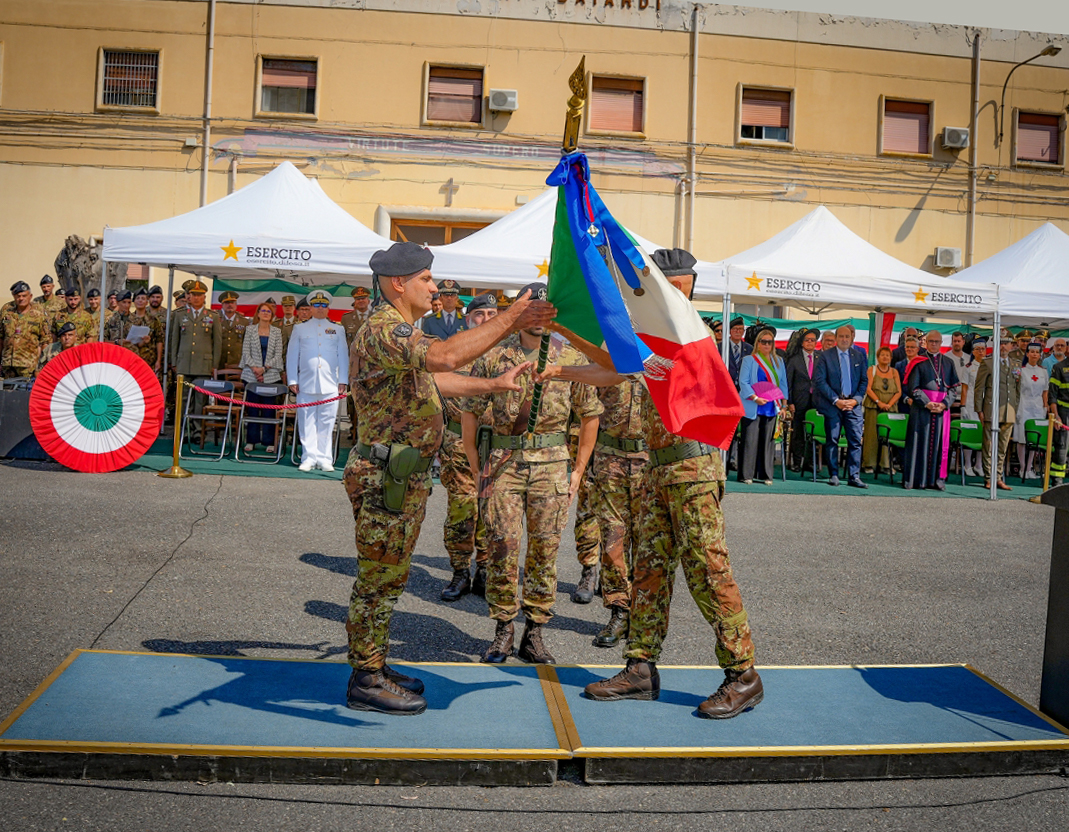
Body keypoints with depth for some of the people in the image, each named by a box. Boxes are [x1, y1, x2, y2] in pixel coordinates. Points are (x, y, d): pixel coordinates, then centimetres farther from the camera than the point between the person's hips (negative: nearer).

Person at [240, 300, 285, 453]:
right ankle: (251, 441, 8)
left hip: (271, 376, 0)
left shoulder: (277, 332, 7)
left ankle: (269, 442, 4)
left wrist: (265, 368, -10)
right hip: (251, 375, 0)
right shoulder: (250, 329, 7)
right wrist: (253, 367, -11)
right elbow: (245, 351, 3)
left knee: (269, 409, 0)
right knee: (252, 408, 2)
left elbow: (278, 354, 2)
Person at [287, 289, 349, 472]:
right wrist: (292, 380, 3)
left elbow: (343, 356, 12)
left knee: (327, 423, 0)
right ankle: (309, 458, 5)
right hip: (306, 385, 0)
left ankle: (324, 459, 5)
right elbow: (292, 355, 12)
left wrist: (343, 381, 4)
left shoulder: (338, 329, 14)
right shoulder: (300, 328, 13)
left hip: (330, 385, 0)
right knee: (307, 422, -1)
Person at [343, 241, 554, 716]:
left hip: (405, 475, 11)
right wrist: (509, 321, -31)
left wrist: (496, 384, 22)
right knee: (379, 577, -2)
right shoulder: (384, 329, -18)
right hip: (386, 476, -11)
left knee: (388, 577, 16)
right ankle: (366, 681, 7)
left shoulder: (400, 330, 19)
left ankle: (375, 667, 26)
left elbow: (434, 379, 26)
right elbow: (445, 356, -34)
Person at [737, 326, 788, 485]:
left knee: (768, 440, 2)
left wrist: (784, 403, 7)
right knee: (749, 440, -5)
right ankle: (746, 475, 0)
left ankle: (766, 475, 8)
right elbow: (743, 382, -4)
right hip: (752, 407, -3)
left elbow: (783, 383, 17)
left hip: (771, 407, 3)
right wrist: (755, 398, -15)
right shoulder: (749, 360, 4)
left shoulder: (778, 361, 17)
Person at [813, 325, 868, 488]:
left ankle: (854, 477, 3)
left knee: (856, 441, -1)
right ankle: (833, 475, 11)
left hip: (853, 404, 2)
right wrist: (835, 400, -12)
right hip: (833, 405, -2)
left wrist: (856, 399, -4)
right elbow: (820, 381, -5)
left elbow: (864, 381, 11)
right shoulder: (826, 356, 1)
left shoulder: (858, 356, 11)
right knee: (832, 441, 2)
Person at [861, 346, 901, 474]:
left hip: (890, 408, 2)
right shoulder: (872, 370, 7)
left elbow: (899, 392, 6)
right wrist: (879, 402, -15)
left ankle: (885, 464, 3)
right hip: (873, 406, -2)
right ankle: (869, 464, -1)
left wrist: (889, 404, -9)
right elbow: (868, 389, -4)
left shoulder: (894, 372, 14)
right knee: (872, 433, -5)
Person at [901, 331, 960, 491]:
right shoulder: (919, 362, 3)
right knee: (920, 442, -3)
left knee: (940, 442, 1)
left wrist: (944, 404, -8)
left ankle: (937, 478, 5)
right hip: (921, 407, -3)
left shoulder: (948, 363, 12)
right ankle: (914, 479, 0)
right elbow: (913, 387, -3)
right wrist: (927, 403, -14)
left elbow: (953, 387, 8)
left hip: (942, 408, 3)